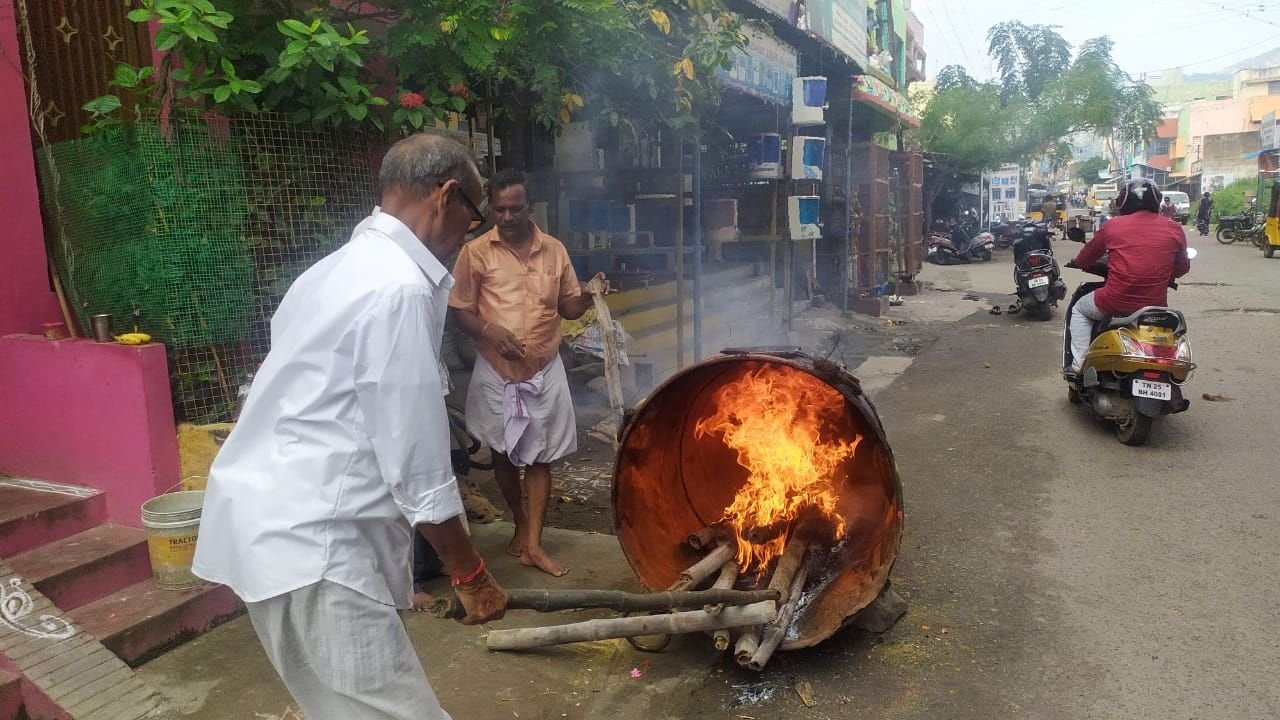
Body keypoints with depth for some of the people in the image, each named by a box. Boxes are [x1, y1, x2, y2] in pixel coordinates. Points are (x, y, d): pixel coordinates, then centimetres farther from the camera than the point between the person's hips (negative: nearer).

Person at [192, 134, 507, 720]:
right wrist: (470, 574, -7)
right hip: (308, 536, -10)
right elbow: (415, 462, -17)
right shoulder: (400, 288, -18)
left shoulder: (345, 266, 14)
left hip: (277, 517, 10)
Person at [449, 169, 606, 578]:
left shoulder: (554, 250, 2)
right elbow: (460, 311, -4)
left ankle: (534, 544, 12)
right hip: (496, 372, -1)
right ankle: (522, 526, 34)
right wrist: (489, 331, -22)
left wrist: (589, 295, -12)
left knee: (540, 457, 4)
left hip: (545, 371, 1)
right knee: (504, 454, 13)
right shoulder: (476, 252, -6)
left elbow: (568, 307, 9)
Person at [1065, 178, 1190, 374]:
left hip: (1115, 302, -3)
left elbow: (1087, 256, 12)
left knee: (1079, 309, 26)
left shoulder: (1114, 225, -2)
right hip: (1155, 305, 3)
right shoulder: (1174, 230, 1)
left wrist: (1076, 262, 34)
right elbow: (1182, 267, 13)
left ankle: (1078, 364, 15)